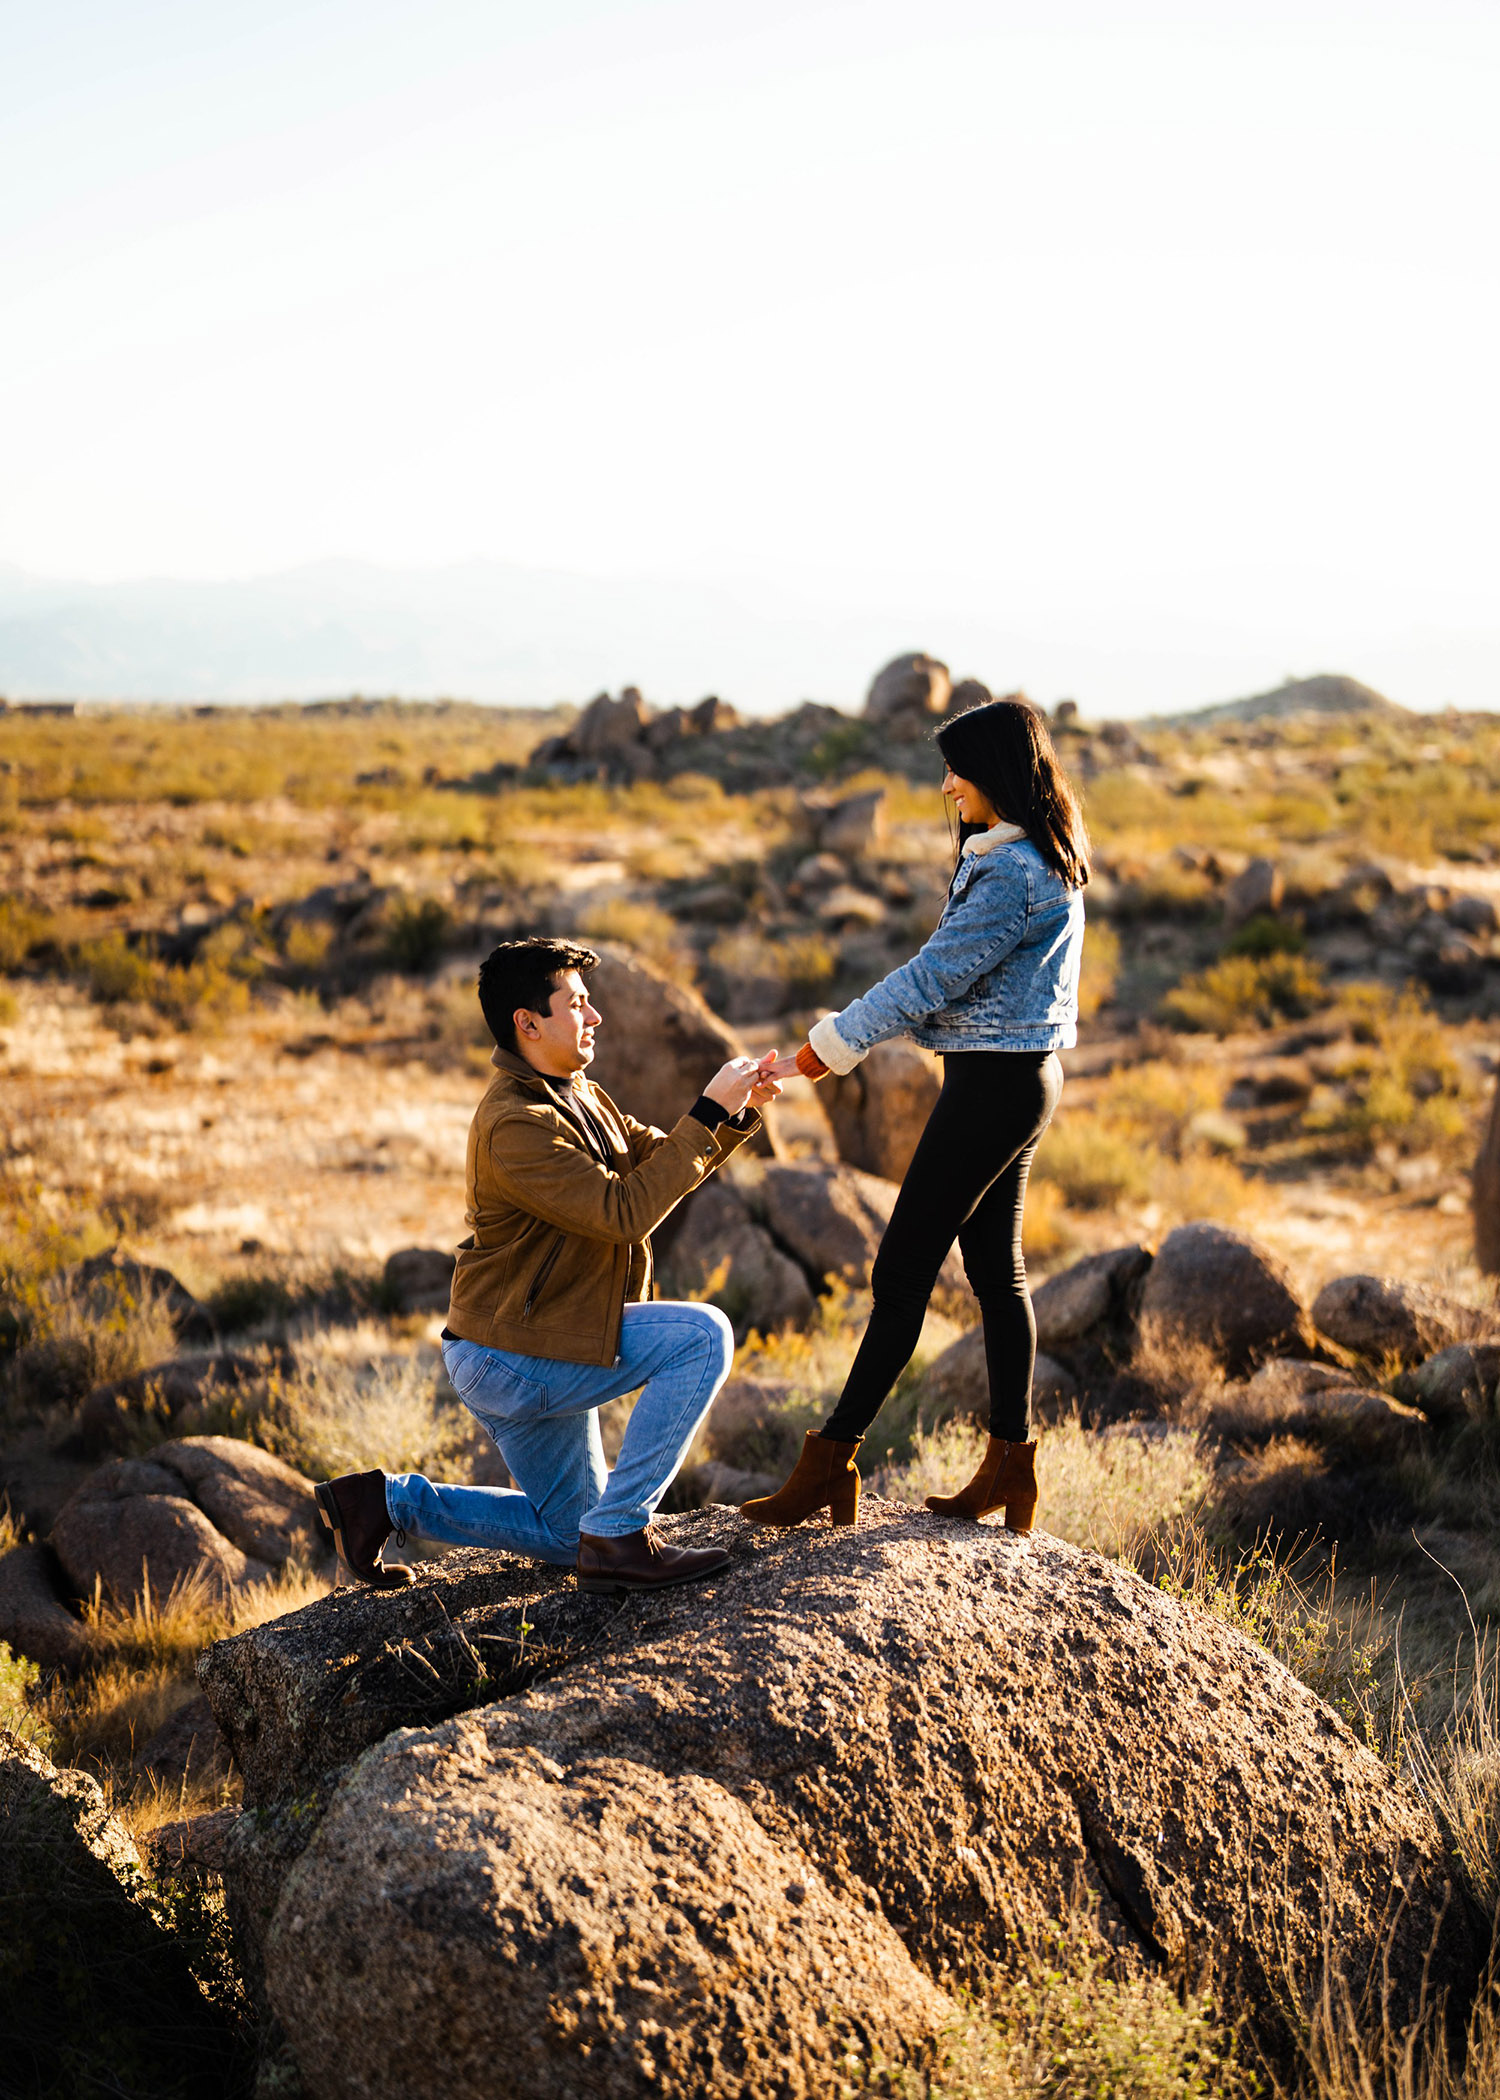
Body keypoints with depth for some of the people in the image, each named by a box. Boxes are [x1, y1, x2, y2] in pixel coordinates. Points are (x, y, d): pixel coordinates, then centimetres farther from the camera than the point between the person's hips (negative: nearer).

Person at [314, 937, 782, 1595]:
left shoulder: (577, 1095, 9)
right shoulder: (515, 1124, -24)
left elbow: (659, 1161, 12)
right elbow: (625, 1212, -29)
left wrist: (739, 1111, -4)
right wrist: (708, 1112, -28)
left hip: (545, 1348, 10)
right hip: (509, 1359, -10)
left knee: (569, 1533, 19)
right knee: (703, 1336, -20)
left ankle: (390, 1500, 20)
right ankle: (618, 1536, -15)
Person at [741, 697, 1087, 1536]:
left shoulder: (1013, 875, -20)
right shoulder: (1040, 862, 13)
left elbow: (931, 978, -22)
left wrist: (817, 1052, -18)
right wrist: (844, 1037, 13)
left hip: (996, 1083, -11)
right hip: (1019, 1077, 11)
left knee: (904, 1270, -6)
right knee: (998, 1268, 13)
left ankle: (833, 1464, -1)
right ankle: (1012, 1467, 19)